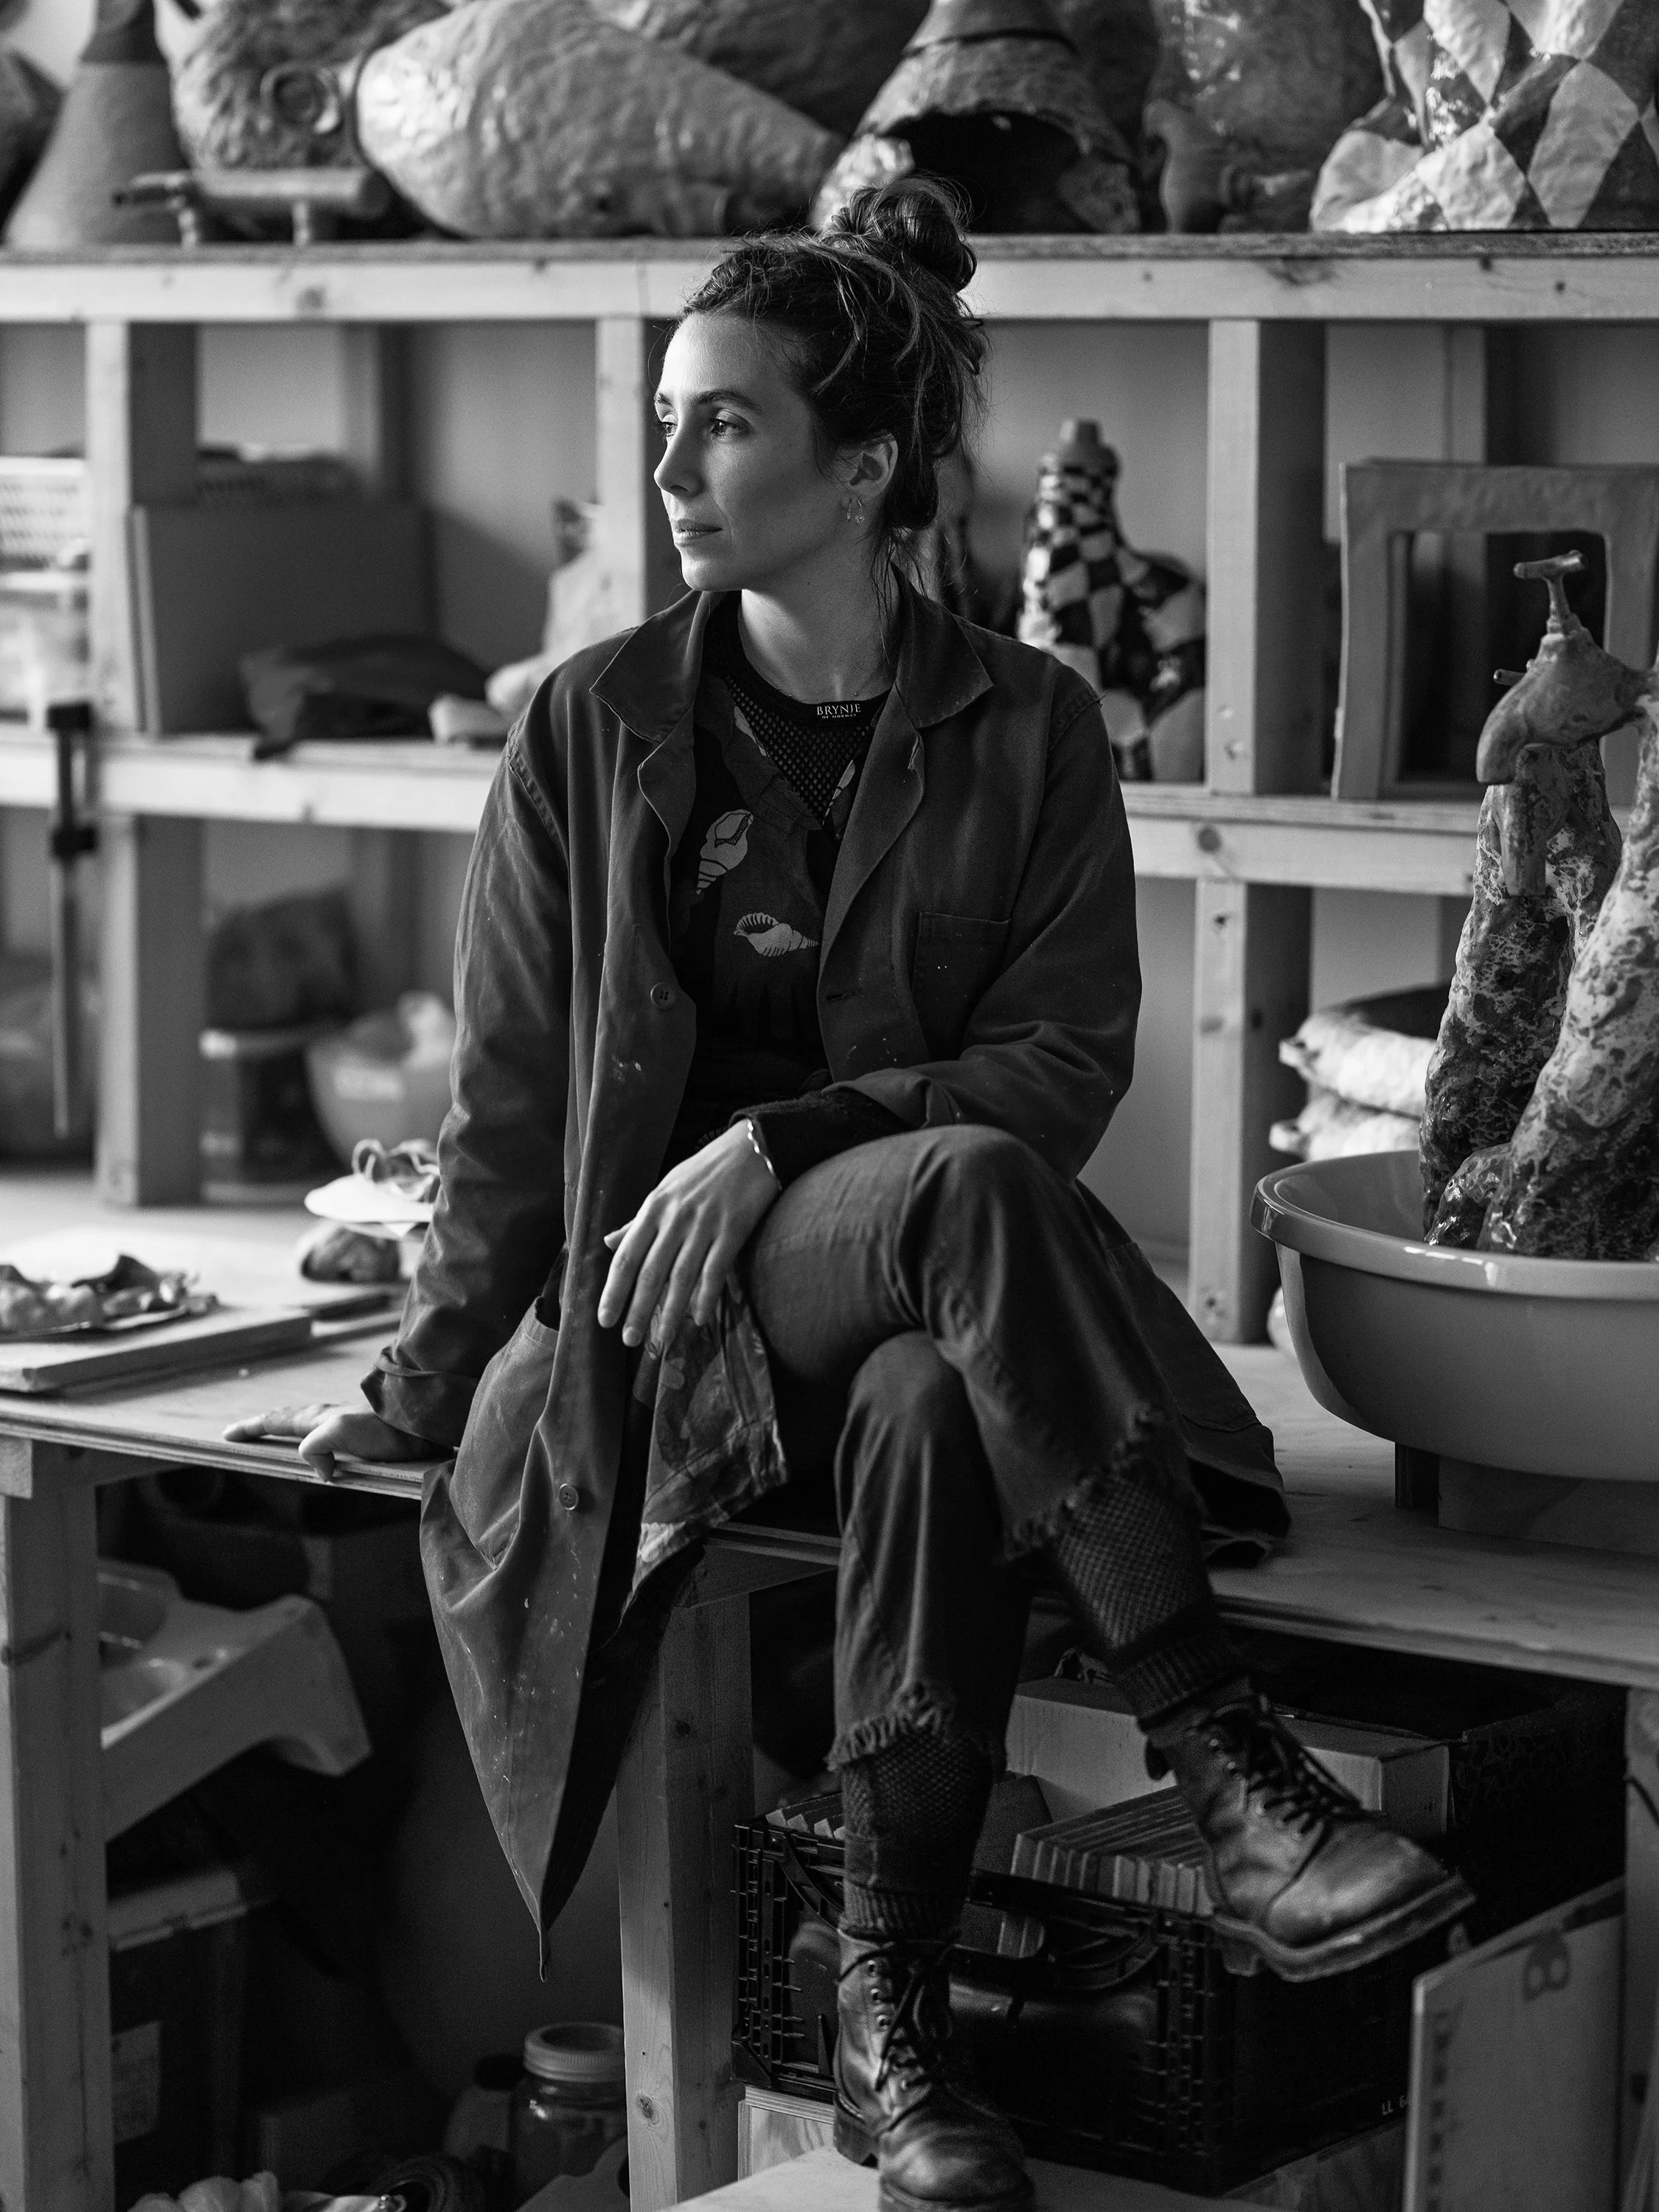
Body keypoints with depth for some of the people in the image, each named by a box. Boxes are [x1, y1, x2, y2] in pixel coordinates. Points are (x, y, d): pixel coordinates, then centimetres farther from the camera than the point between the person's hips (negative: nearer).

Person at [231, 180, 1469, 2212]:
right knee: (970, 1192, -35)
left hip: (909, 1294, 1)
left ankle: (890, 2019, -31)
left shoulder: (1026, 730, 4)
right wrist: (425, 1391, 7)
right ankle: (1236, 1784, -41)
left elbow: (1067, 1062, -3)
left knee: (937, 1409, -38)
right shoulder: (597, 728, 4)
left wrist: (780, 1138, -16)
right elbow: (515, 1092, 7)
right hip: (656, 1306, -1)